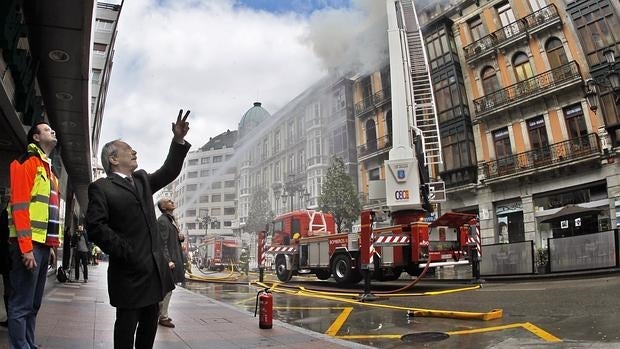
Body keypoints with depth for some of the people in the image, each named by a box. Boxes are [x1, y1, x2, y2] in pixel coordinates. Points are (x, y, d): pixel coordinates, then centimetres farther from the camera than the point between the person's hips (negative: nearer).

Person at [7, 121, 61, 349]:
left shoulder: (49, 169, 22)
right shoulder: (27, 162, -5)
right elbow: (19, 205, -15)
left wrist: (52, 244, 16)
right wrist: (26, 247, -20)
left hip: (44, 243, 9)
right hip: (29, 244, -9)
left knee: (34, 304, 14)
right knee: (21, 305, -3)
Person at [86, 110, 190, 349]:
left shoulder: (142, 180, 17)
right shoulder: (101, 188, -5)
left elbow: (168, 172, 14)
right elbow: (95, 226, -14)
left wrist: (178, 141, 2)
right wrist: (125, 252, -17)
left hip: (154, 266, 7)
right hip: (129, 269, -7)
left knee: (150, 322, 16)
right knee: (127, 324, 4)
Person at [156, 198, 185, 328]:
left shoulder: (171, 220, 17)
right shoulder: (162, 221, -13)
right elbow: (162, 243, -19)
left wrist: (181, 237, 3)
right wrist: (168, 260, -25)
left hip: (174, 257, 10)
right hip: (168, 259, -10)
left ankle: (162, 314, 27)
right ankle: (163, 317, 4)